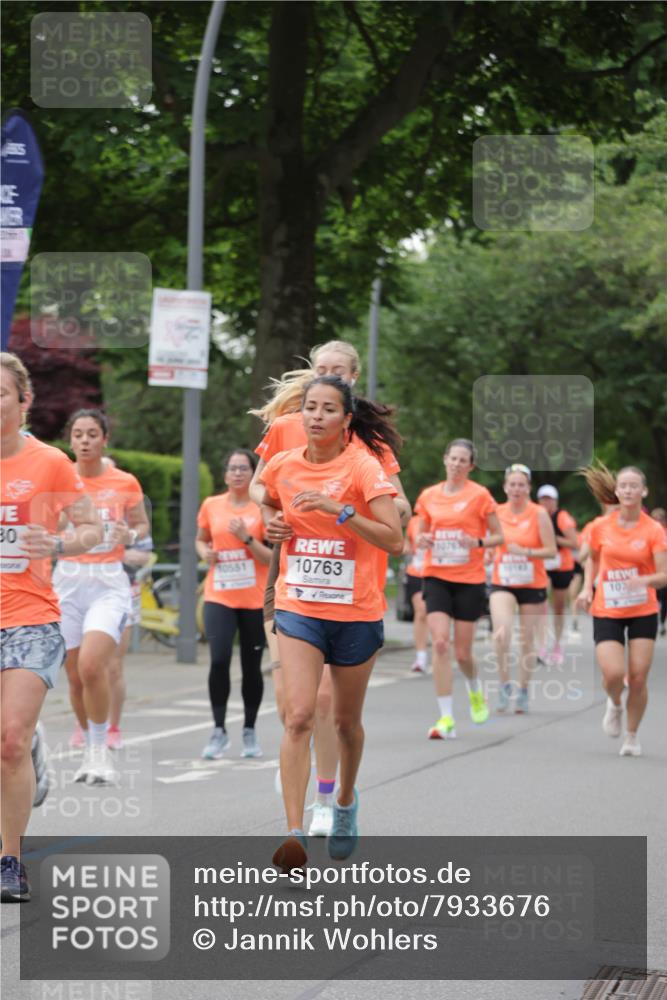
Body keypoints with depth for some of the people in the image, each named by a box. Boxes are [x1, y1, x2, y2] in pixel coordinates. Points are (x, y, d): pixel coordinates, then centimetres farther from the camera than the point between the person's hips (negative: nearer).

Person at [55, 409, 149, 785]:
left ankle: (101, 750, -8)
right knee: (75, 676, 5)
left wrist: (130, 535, -9)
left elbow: (142, 525, 13)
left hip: (109, 584, -2)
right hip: (68, 581, 2)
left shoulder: (125, 483, 0)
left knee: (91, 666, -21)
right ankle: (90, 748, 23)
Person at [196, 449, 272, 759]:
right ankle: (219, 731, -3)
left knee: (252, 667, 7)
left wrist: (246, 538, -19)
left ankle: (250, 733, 21)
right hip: (219, 597, 1)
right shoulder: (211, 506, 4)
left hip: (255, 600, -1)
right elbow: (200, 539, 21)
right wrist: (205, 552, -1)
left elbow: (272, 558, -5)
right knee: (219, 660, -15)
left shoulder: (262, 509, -3)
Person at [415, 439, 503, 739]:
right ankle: (446, 718, -12)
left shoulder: (479, 495, -3)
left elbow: (498, 536, 2)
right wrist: (422, 540, -6)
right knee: (439, 643, -14)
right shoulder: (428, 496, 7)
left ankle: (475, 691, 39)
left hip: (469, 580, -2)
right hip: (436, 577, 2)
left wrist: (478, 542, -18)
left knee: (462, 652, 3)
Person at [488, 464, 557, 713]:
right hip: (502, 584, 1)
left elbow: (551, 550, -9)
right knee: (501, 632, -21)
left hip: (532, 585, -1)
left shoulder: (539, 514, -6)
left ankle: (523, 691, 21)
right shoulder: (496, 513, 2)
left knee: (528, 639, 6)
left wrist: (524, 552, -21)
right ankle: (504, 684, -6)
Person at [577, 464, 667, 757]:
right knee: (613, 674, -15)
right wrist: (587, 587, 4)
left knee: (638, 678, -3)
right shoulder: (601, 526, -2)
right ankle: (614, 704, 22)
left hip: (643, 612, 0)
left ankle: (632, 736, 18)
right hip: (607, 611, 1)